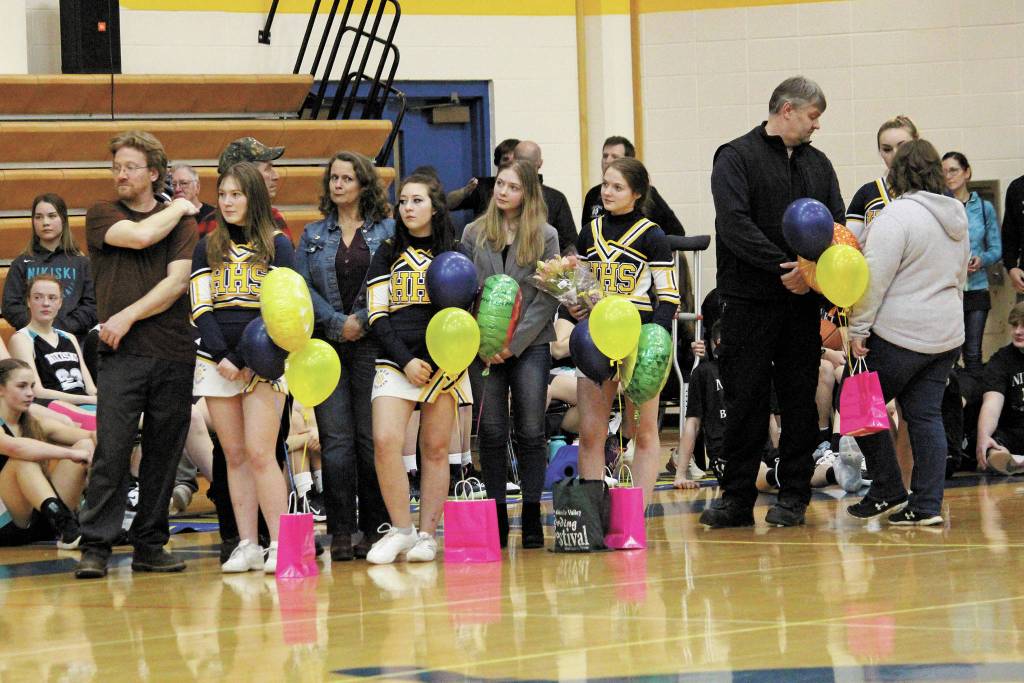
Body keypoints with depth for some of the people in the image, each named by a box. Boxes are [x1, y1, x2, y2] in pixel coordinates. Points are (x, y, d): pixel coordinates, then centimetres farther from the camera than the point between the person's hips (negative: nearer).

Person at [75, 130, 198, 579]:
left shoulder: (183, 222, 9)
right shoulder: (101, 215, 9)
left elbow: (178, 282, -2)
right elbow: (141, 235, -10)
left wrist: (128, 317, -10)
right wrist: (178, 208, 6)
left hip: (174, 354, 2)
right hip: (121, 355, -2)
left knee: (163, 454, 5)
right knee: (112, 449, -11)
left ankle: (150, 545, 12)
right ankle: (95, 547, -9)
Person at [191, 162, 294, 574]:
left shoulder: (277, 245, 5)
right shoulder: (207, 247, 13)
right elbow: (200, 308, 5)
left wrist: (247, 359, -11)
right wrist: (222, 357, -9)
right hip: (217, 363, 3)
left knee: (260, 453, -13)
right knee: (234, 456, 2)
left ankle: (279, 544, -13)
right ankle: (247, 546, 2)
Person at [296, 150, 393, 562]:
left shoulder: (386, 231, 6)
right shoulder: (313, 236, 13)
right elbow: (302, 287, 4)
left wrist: (362, 321, -12)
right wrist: (339, 322, -8)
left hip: (373, 344, -2)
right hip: (327, 345, 2)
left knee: (373, 438, -2)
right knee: (336, 441, -3)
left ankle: (375, 530, 4)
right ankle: (340, 532, -1)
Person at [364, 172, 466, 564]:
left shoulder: (454, 254, 11)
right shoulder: (387, 255, 11)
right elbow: (377, 315, 4)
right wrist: (405, 361, -9)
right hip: (396, 361, 0)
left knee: (435, 449, 0)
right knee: (385, 441, -17)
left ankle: (427, 534, 6)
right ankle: (400, 530, -6)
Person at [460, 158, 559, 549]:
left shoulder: (545, 237, 3)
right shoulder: (474, 234, 7)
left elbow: (548, 298, -2)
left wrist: (514, 343, -10)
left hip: (530, 345, -1)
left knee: (530, 432, -1)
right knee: (491, 434, 1)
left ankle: (532, 517, 3)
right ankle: (497, 517, 7)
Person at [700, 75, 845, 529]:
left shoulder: (817, 164, 15)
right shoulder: (737, 158, -2)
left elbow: (836, 224, 7)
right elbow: (735, 225, -14)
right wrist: (784, 268, -20)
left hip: (803, 302, 4)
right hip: (749, 300, -4)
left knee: (800, 401, 6)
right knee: (745, 401, -1)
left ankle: (793, 495, 13)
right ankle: (737, 498, 5)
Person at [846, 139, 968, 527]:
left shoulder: (897, 215, -15)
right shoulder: (956, 217, 13)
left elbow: (875, 279, -19)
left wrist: (858, 328, -14)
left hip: (899, 335, -8)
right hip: (946, 335, 8)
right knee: (925, 416, 8)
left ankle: (888, 492, 5)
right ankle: (927, 506, 4)